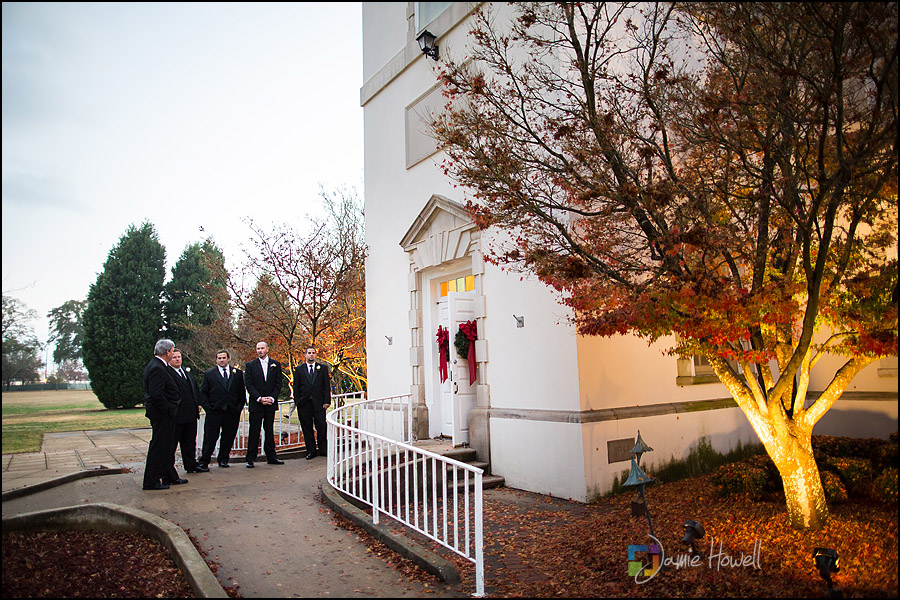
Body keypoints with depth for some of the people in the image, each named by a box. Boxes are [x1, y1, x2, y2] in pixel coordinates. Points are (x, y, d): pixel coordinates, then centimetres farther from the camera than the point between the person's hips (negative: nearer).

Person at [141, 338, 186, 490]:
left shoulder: (158, 366, 13)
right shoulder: (157, 368, -20)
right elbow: (156, 394, -26)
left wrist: (170, 409, 16)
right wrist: (168, 409, -18)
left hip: (164, 413, 11)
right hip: (162, 414, -11)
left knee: (167, 445, 17)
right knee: (158, 445, -2)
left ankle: (170, 477, 27)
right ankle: (151, 481, 7)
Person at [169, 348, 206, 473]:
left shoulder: (187, 371, 16)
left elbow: (195, 388, 22)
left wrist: (198, 403, 13)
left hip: (191, 414, 8)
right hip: (177, 415, -8)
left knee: (190, 441, 16)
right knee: (172, 443, 3)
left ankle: (191, 465, 25)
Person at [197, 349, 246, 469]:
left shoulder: (238, 373, 10)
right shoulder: (209, 374, 6)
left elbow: (242, 392, 12)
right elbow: (202, 393, 6)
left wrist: (239, 407, 3)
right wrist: (207, 407, -5)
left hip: (232, 412, 2)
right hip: (214, 412, -2)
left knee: (228, 437, 7)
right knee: (210, 438, -1)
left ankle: (223, 460, 21)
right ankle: (204, 461, 9)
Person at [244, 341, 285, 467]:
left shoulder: (276, 364, 8)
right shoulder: (250, 365, 3)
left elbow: (278, 384, 4)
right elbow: (248, 384, -3)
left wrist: (272, 398, -9)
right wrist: (259, 398, -13)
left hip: (271, 404, 2)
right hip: (256, 404, -2)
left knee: (269, 431, 9)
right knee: (254, 432, -1)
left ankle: (271, 457, 17)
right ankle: (250, 459, 7)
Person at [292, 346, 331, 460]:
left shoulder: (323, 368, 9)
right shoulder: (299, 369, 9)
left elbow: (327, 386, 5)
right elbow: (296, 387, 8)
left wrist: (327, 401, -3)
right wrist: (297, 402, -1)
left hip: (318, 403, -1)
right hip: (304, 403, 1)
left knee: (321, 427, -2)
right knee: (307, 428, 5)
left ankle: (323, 450, 11)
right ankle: (311, 451, 14)